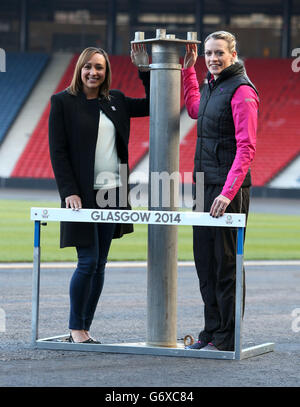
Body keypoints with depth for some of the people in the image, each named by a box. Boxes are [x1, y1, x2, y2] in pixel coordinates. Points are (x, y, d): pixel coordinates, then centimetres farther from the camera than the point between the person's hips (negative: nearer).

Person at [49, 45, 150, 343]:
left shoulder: (115, 101, 12)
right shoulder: (63, 102, -2)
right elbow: (57, 151, -6)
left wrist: (144, 69, 9)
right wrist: (69, 192, -14)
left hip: (112, 193, 5)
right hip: (83, 194, -5)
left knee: (100, 264, 6)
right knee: (88, 262, -9)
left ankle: (85, 329, 13)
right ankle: (75, 329, 4)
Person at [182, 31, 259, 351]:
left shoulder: (241, 90, -12)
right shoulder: (210, 85, 15)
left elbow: (246, 147, -19)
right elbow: (194, 110, 39)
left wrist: (228, 192, -26)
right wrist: (187, 68, 30)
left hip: (229, 190, -9)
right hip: (204, 186, 9)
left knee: (226, 263, -5)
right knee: (205, 261, 11)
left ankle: (227, 338, 0)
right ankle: (211, 333, 19)